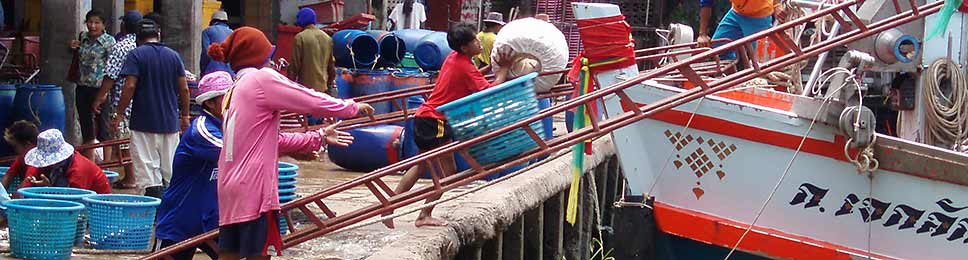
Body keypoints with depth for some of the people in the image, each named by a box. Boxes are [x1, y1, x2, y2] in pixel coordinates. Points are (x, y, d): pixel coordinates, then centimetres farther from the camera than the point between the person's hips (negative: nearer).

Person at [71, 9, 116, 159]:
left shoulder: (109, 41, -9)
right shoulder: (83, 38, 8)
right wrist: (74, 48, 4)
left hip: (99, 89, -6)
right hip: (82, 88, 6)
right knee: (85, 127, 12)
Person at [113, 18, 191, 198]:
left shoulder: (136, 55, -5)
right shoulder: (173, 55, 7)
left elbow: (130, 86, -14)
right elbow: (184, 89, 6)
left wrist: (119, 115, -6)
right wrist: (185, 116, 17)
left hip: (144, 123, -4)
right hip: (170, 122, 4)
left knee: (148, 170, -4)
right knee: (169, 172, 12)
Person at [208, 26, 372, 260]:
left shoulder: (233, 92, 19)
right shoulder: (262, 78, -7)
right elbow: (315, 102, -6)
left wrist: (318, 138, 26)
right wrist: (354, 107, 9)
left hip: (230, 188, 9)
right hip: (254, 188, -8)